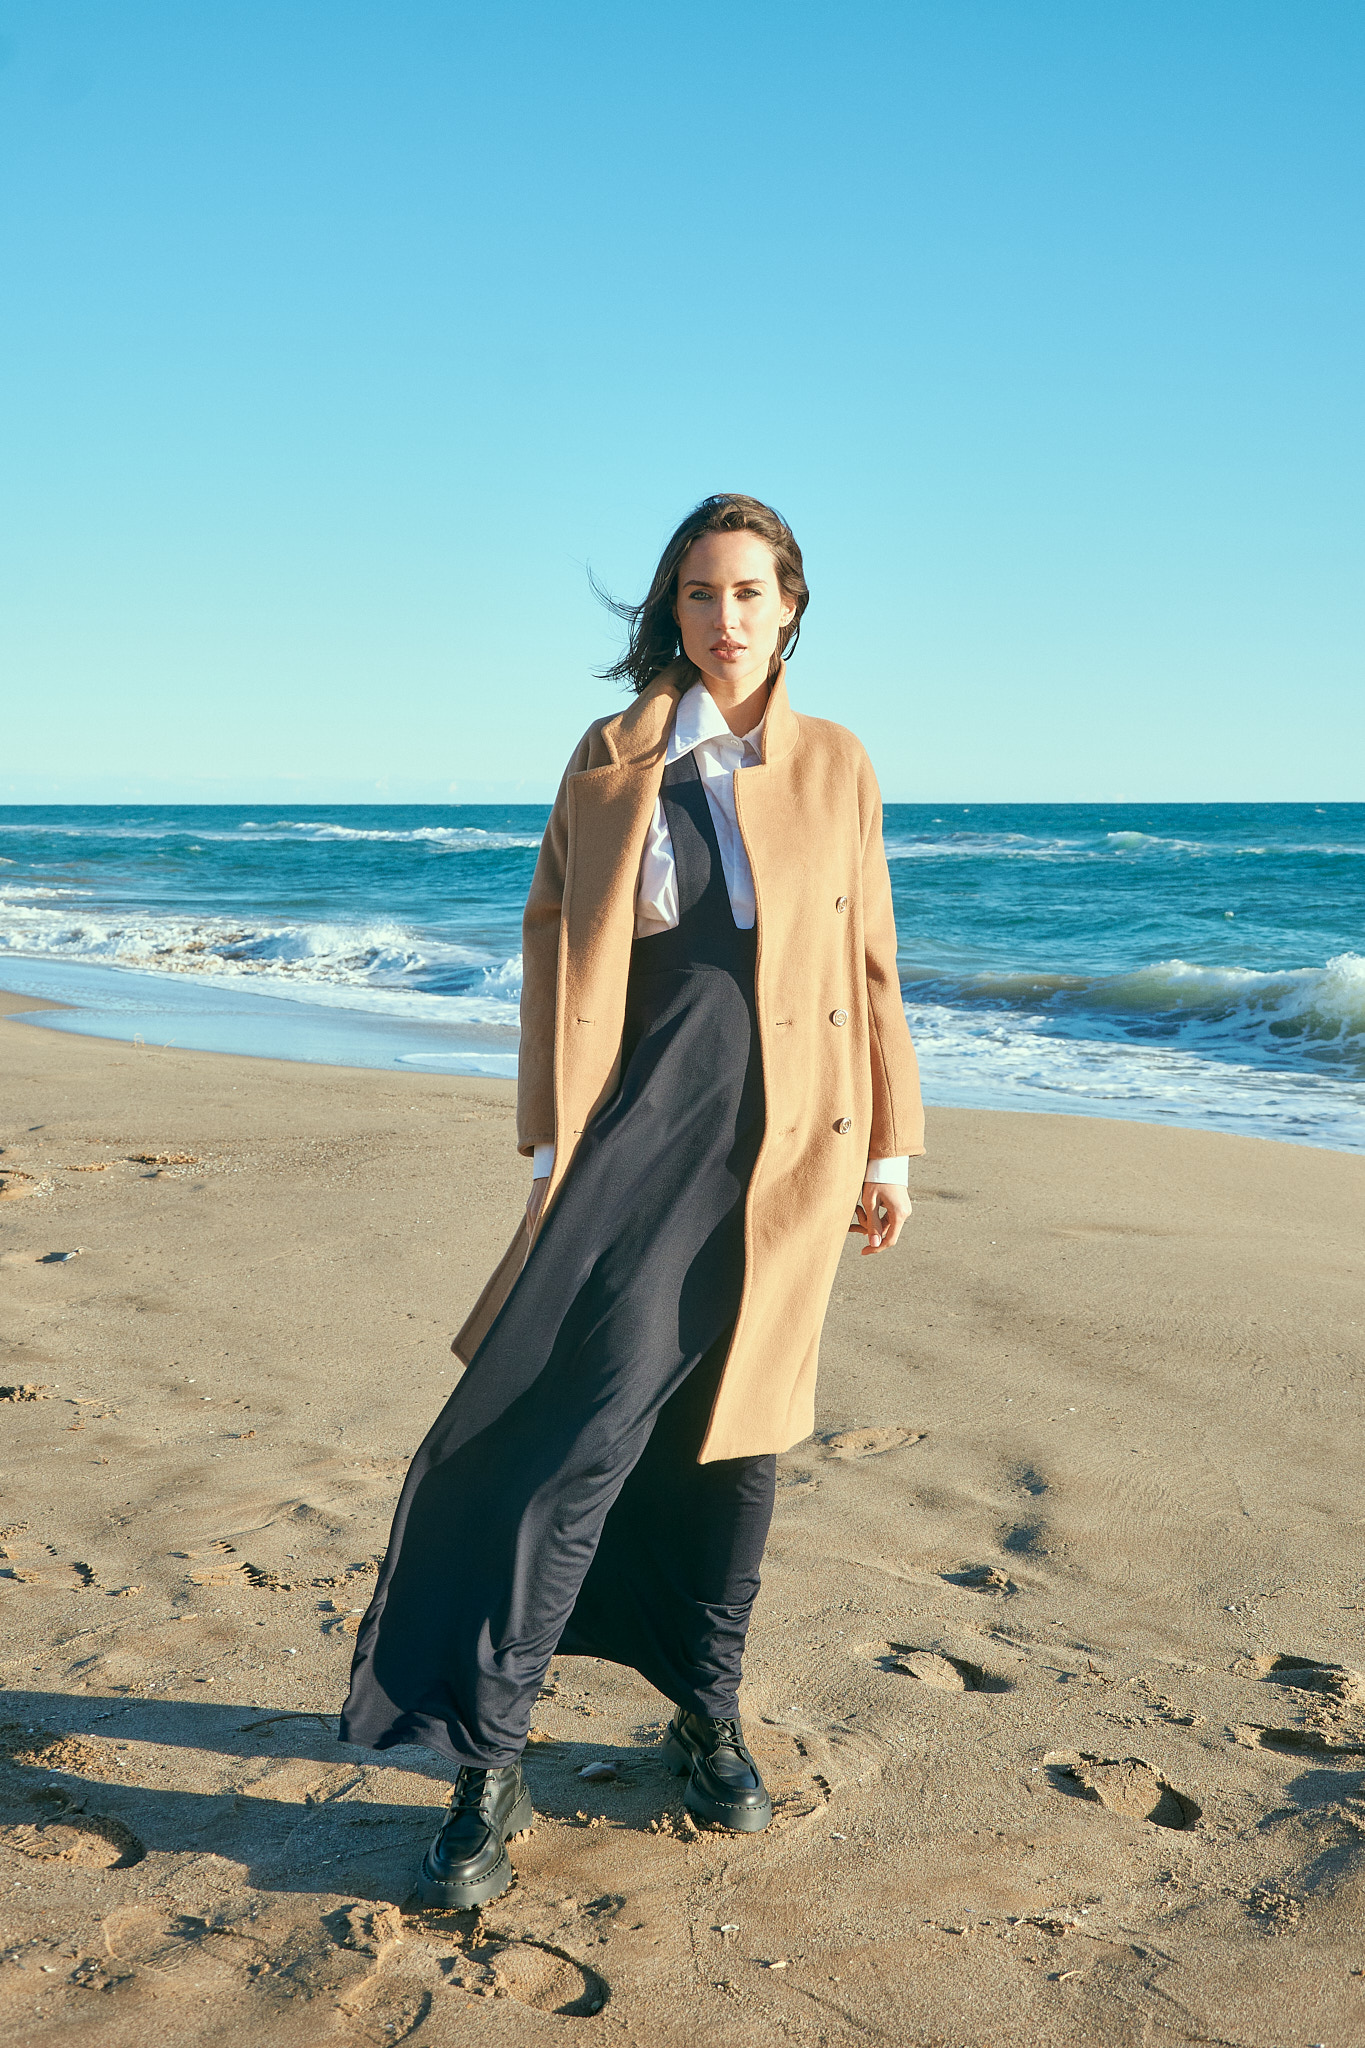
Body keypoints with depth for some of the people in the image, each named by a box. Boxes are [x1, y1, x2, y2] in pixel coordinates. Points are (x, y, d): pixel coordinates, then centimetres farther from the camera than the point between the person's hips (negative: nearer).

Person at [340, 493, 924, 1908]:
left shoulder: (838, 767, 8)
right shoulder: (614, 759, 5)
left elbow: (870, 964, 10)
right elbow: (554, 937, 5)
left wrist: (892, 1143, 10)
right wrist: (553, 1132, -1)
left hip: (790, 1142, 2)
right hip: (647, 1126, -2)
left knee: (738, 1424, 10)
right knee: (597, 1421, -12)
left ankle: (708, 1716, 28)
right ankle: (490, 1764, -3)